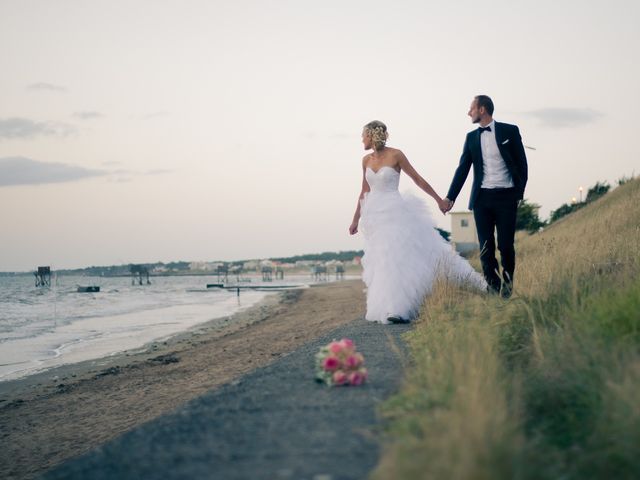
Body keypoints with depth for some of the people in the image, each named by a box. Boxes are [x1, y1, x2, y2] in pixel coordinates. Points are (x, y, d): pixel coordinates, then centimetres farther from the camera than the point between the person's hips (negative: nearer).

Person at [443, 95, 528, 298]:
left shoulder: (509, 131, 2)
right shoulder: (471, 137, 11)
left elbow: (521, 163, 3)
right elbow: (462, 169, 9)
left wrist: (520, 191, -4)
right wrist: (450, 197, 2)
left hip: (506, 197, -3)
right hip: (482, 198, 3)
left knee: (505, 245, -3)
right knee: (486, 247, -1)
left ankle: (507, 281, 21)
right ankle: (493, 289, 5)